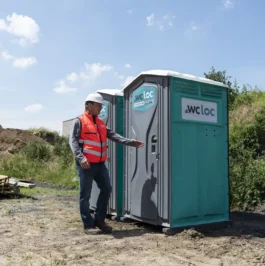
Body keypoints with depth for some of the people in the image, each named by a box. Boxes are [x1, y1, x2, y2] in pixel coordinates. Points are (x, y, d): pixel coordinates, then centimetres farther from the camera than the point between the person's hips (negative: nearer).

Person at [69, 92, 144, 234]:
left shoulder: (101, 123, 16)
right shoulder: (79, 121, -4)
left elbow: (113, 135, 9)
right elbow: (73, 141, -12)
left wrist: (130, 142, -3)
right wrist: (80, 157, -27)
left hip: (100, 163, 7)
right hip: (85, 164, -7)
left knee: (107, 189, 8)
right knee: (85, 194, 2)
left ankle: (99, 219, 22)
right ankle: (88, 224, 14)